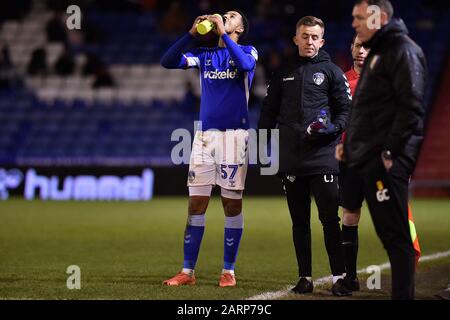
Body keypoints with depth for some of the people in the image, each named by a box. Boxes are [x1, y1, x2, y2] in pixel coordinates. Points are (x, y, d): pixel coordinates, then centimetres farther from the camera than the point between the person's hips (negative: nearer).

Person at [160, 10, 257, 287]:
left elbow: (246, 65, -20)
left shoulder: (247, 51, 5)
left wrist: (223, 33, -17)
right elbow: (168, 62, 3)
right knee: (196, 204, 1)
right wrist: (192, 33, -5)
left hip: (234, 135, -3)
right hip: (205, 135, 4)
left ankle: (229, 272, 7)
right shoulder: (205, 55, 15)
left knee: (232, 204, 0)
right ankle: (188, 272, 4)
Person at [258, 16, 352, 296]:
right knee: (299, 221, 6)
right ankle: (305, 278, 11)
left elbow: (346, 109, 5)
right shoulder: (283, 73, 16)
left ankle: (339, 278, -5)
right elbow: (269, 111, 18)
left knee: (330, 219, -7)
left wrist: (333, 129, -13)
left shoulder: (331, 71, 7)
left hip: (323, 157, -3)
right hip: (290, 159, 3)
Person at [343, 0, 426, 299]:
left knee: (394, 235, -9)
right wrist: (349, 145, 18)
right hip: (364, 159, 10)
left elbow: (411, 107, -18)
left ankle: (403, 294, -8)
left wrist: (390, 152, -20)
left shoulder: (404, 51, -10)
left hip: (387, 161, -10)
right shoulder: (377, 53, 21)